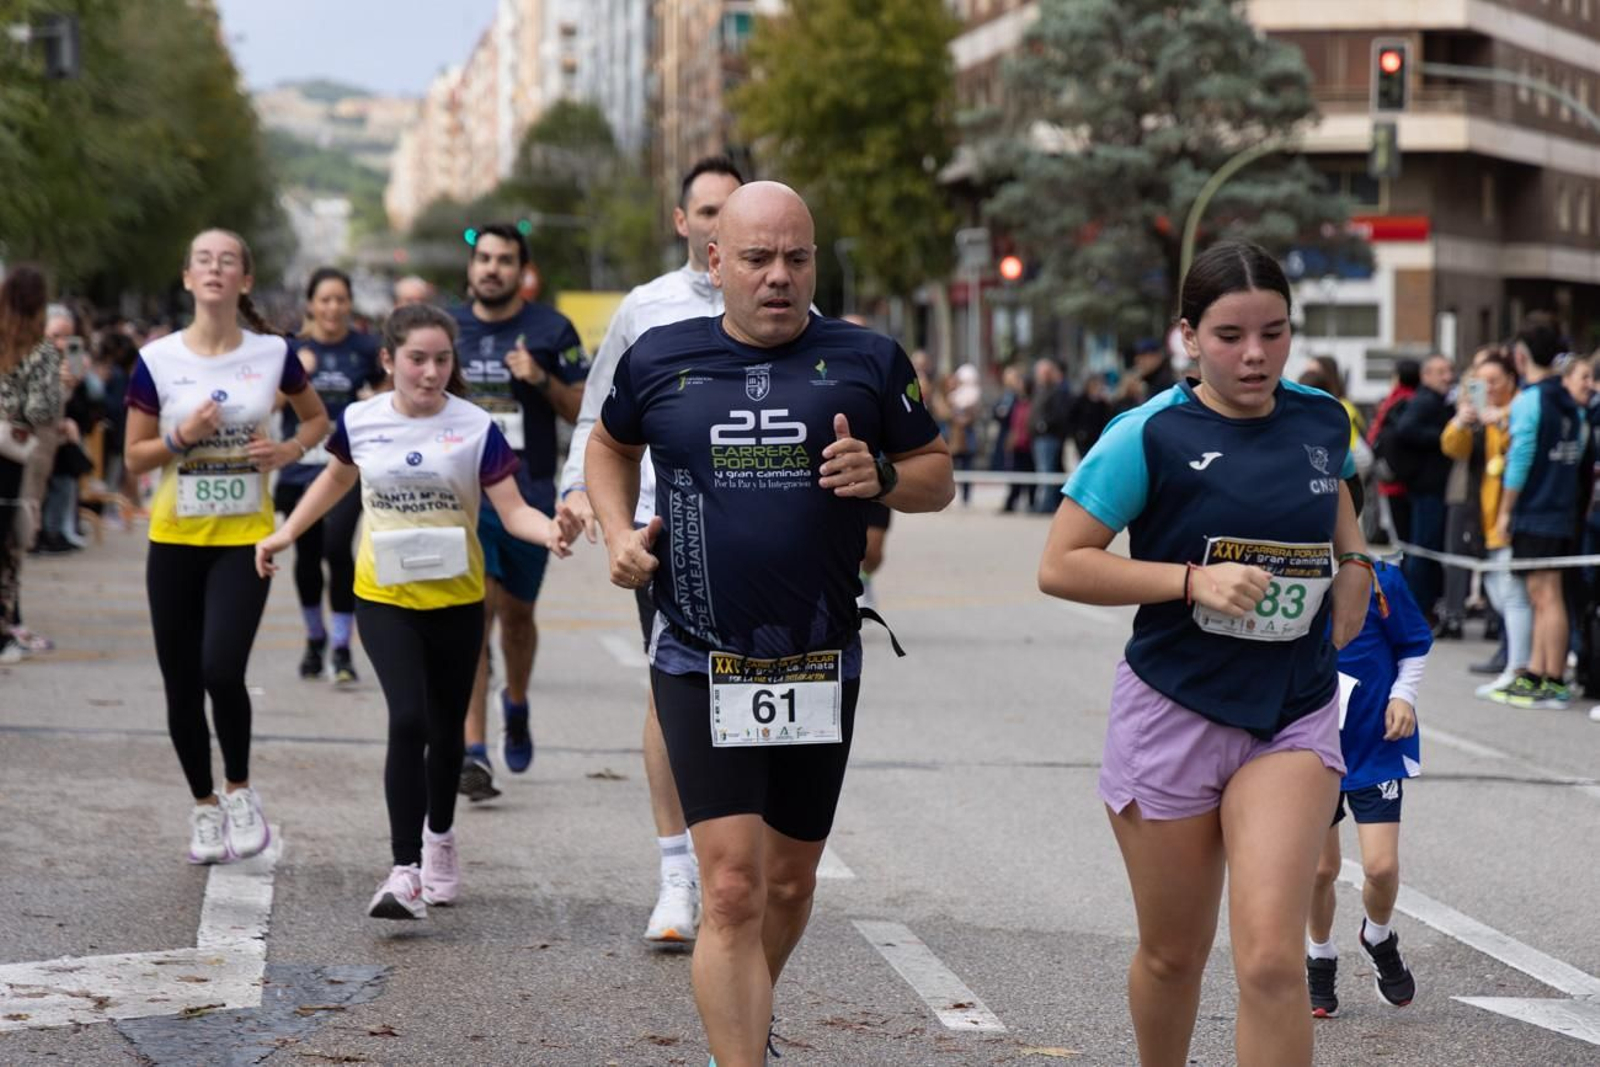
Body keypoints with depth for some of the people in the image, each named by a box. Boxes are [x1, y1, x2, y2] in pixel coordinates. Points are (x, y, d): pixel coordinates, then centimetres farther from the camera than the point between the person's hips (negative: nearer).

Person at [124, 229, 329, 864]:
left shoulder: (273, 353, -2)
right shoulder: (158, 360, -4)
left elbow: (318, 419, 14)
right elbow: (134, 458, 1)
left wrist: (289, 451, -6)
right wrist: (181, 437, -17)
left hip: (245, 536, -1)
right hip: (176, 538, 1)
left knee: (222, 670, -18)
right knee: (181, 685, 6)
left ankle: (239, 792, 6)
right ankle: (204, 807, 25)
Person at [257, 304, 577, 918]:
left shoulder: (477, 429, -8)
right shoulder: (360, 421, -2)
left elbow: (512, 510, -12)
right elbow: (336, 477, 19)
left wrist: (551, 532, -32)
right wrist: (287, 533, 17)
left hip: (456, 601, 1)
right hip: (384, 598, 0)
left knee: (445, 729, 12)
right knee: (408, 722, -16)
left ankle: (439, 839, 38)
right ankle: (405, 870, -16)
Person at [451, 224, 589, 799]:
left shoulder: (551, 330, -1)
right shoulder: (448, 328, 5)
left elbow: (584, 411, 1)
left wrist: (542, 380, -15)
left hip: (528, 496, 0)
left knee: (517, 614, 16)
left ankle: (516, 703, 46)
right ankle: (474, 752, -15)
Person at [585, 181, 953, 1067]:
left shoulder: (866, 362, 1)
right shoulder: (660, 359, 1)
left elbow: (938, 476, 9)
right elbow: (610, 444, 21)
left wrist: (882, 477, -13)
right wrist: (617, 532, 4)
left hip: (820, 668, 2)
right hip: (701, 668, -2)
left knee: (789, 883, 17)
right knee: (732, 888, -13)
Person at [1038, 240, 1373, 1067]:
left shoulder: (1322, 420, 3)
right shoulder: (1151, 434, -11)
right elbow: (1059, 566, -12)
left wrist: (1354, 562, 8)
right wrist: (1195, 578, -20)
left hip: (1294, 717, 2)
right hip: (1174, 712, -2)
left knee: (1271, 960, -15)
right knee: (1173, 954, 13)